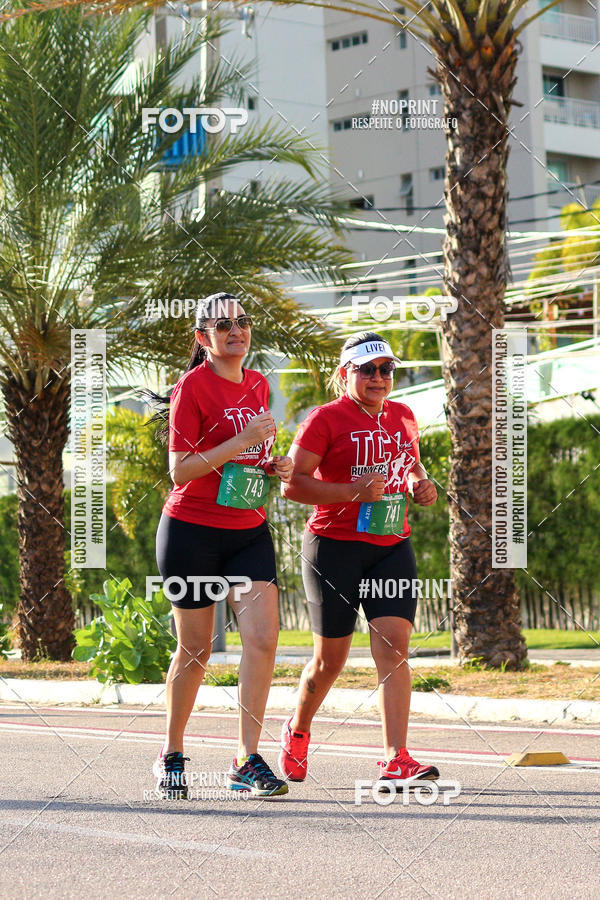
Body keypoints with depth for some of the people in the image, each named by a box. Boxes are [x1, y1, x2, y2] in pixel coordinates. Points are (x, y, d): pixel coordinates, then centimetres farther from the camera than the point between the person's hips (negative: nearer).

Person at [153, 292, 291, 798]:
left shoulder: (258, 385, 11)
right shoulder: (192, 387, -10)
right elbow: (180, 471, -14)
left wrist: (274, 466, 5)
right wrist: (241, 441, -21)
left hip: (249, 530, 5)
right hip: (192, 531, -5)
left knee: (263, 636, -11)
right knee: (195, 650, 4)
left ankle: (247, 760, -7)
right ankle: (172, 756, 23)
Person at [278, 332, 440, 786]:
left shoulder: (403, 416, 12)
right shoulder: (326, 419, -7)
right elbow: (292, 483, -13)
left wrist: (422, 485, 7)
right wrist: (353, 491, -22)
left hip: (392, 547, 4)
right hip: (335, 545, -4)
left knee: (394, 646, -11)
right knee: (330, 660, 5)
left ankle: (397, 760, -16)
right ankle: (297, 731, 34)